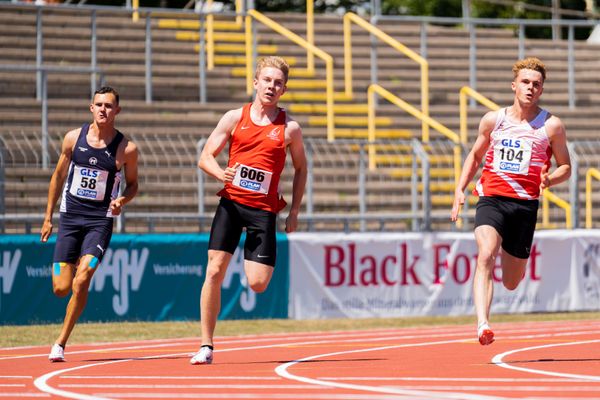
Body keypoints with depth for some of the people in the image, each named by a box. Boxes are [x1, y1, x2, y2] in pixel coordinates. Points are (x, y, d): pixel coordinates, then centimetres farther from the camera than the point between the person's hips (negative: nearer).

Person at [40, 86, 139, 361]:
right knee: (61, 289, -3)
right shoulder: (74, 138, 0)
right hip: (70, 217, 2)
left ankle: (61, 343, -4)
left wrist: (122, 200, -12)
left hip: (100, 220, -2)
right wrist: (48, 218, 12)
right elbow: (58, 176, 11)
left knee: (81, 283, -18)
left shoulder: (127, 148, -5)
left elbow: (132, 184, 11)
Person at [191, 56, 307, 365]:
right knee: (214, 271, -10)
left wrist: (294, 212, 9)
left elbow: (300, 168, 16)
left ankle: (255, 260, 30)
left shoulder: (290, 128, 3)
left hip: (263, 209, -1)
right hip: (230, 202, 1)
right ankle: (206, 345, -2)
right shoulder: (234, 118, 4)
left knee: (258, 284, -10)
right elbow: (205, 157, 5)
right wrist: (221, 174, -18)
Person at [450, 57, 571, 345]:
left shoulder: (551, 126, 3)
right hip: (491, 199, 0)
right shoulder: (493, 120, 9)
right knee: (485, 256, -27)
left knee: (511, 283, 8)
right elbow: (475, 156, 23)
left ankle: (514, 258, 48)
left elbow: (565, 168, 9)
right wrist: (460, 190, 12)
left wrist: (549, 179, -13)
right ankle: (483, 325, -37)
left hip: (525, 204, 0)